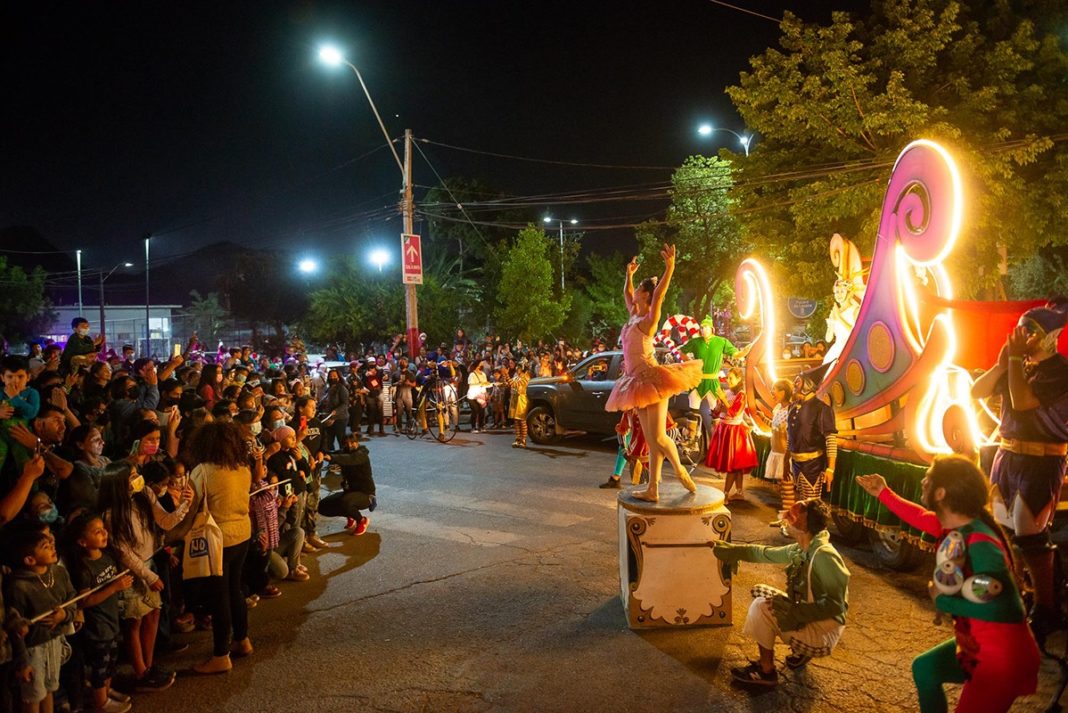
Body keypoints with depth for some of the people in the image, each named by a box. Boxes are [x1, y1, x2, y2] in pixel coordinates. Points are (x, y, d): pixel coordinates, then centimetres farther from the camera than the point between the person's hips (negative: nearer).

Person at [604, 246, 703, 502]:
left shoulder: (649, 319, -8)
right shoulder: (634, 315, 14)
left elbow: (659, 295, -25)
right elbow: (626, 294, 33)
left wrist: (669, 268, -35)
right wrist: (629, 274, 33)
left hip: (651, 380, -8)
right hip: (639, 382, 8)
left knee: (658, 437, -8)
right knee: (651, 440, 6)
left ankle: (681, 471, 14)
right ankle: (652, 489, 7)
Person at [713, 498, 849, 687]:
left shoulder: (824, 556, -26)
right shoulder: (801, 550, 1)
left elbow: (835, 604, -28)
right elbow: (766, 554, 14)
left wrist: (795, 610, -32)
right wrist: (730, 549, 16)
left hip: (823, 633, -9)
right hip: (806, 619, 9)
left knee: (761, 607, -18)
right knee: (760, 591, 12)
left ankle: (766, 672, -2)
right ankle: (801, 651, 14)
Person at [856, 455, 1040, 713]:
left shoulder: (981, 545, -33)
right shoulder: (956, 526, -4)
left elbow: (1000, 607, -38)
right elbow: (921, 517, 18)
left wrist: (942, 601, -24)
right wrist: (883, 493, 28)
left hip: (1003, 657, -10)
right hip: (974, 643, 10)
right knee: (923, 667, 25)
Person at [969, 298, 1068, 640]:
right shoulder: (1021, 365, 9)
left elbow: (1023, 402, -25)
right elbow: (977, 391, 8)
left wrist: (1016, 359, -17)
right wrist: (1003, 363, -5)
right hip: (1007, 455, 8)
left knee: (1030, 535, -8)